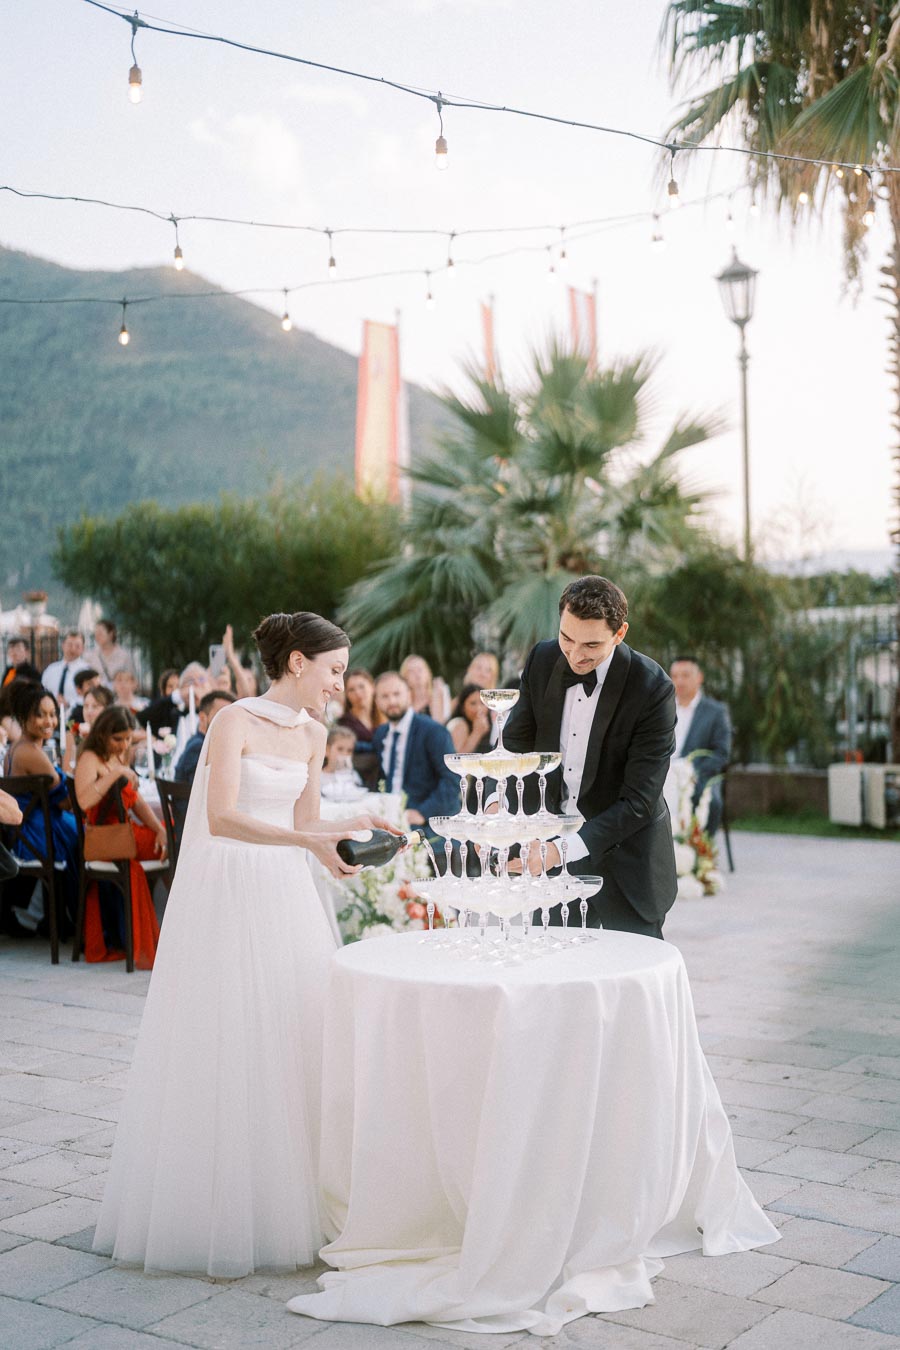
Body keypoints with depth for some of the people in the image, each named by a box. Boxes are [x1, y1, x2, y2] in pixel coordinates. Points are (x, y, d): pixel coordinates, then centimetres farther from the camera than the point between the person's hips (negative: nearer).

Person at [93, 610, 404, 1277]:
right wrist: (312, 837, -35)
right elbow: (221, 818, -26)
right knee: (226, 1050, -1)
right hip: (226, 894, -7)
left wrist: (337, 851, -11)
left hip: (287, 896, 7)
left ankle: (287, 1204, 18)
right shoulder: (235, 721, -13)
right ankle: (215, 1218, 12)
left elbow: (304, 828, 10)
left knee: (296, 1041, 5)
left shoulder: (313, 735, 9)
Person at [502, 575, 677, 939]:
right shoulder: (542, 660, -5)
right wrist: (497, 803, -17)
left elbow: (638, 801, -23)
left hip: (624, 860, -4)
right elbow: (517, 741, 4)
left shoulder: (652, 688, -21)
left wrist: (564, 850, -33)